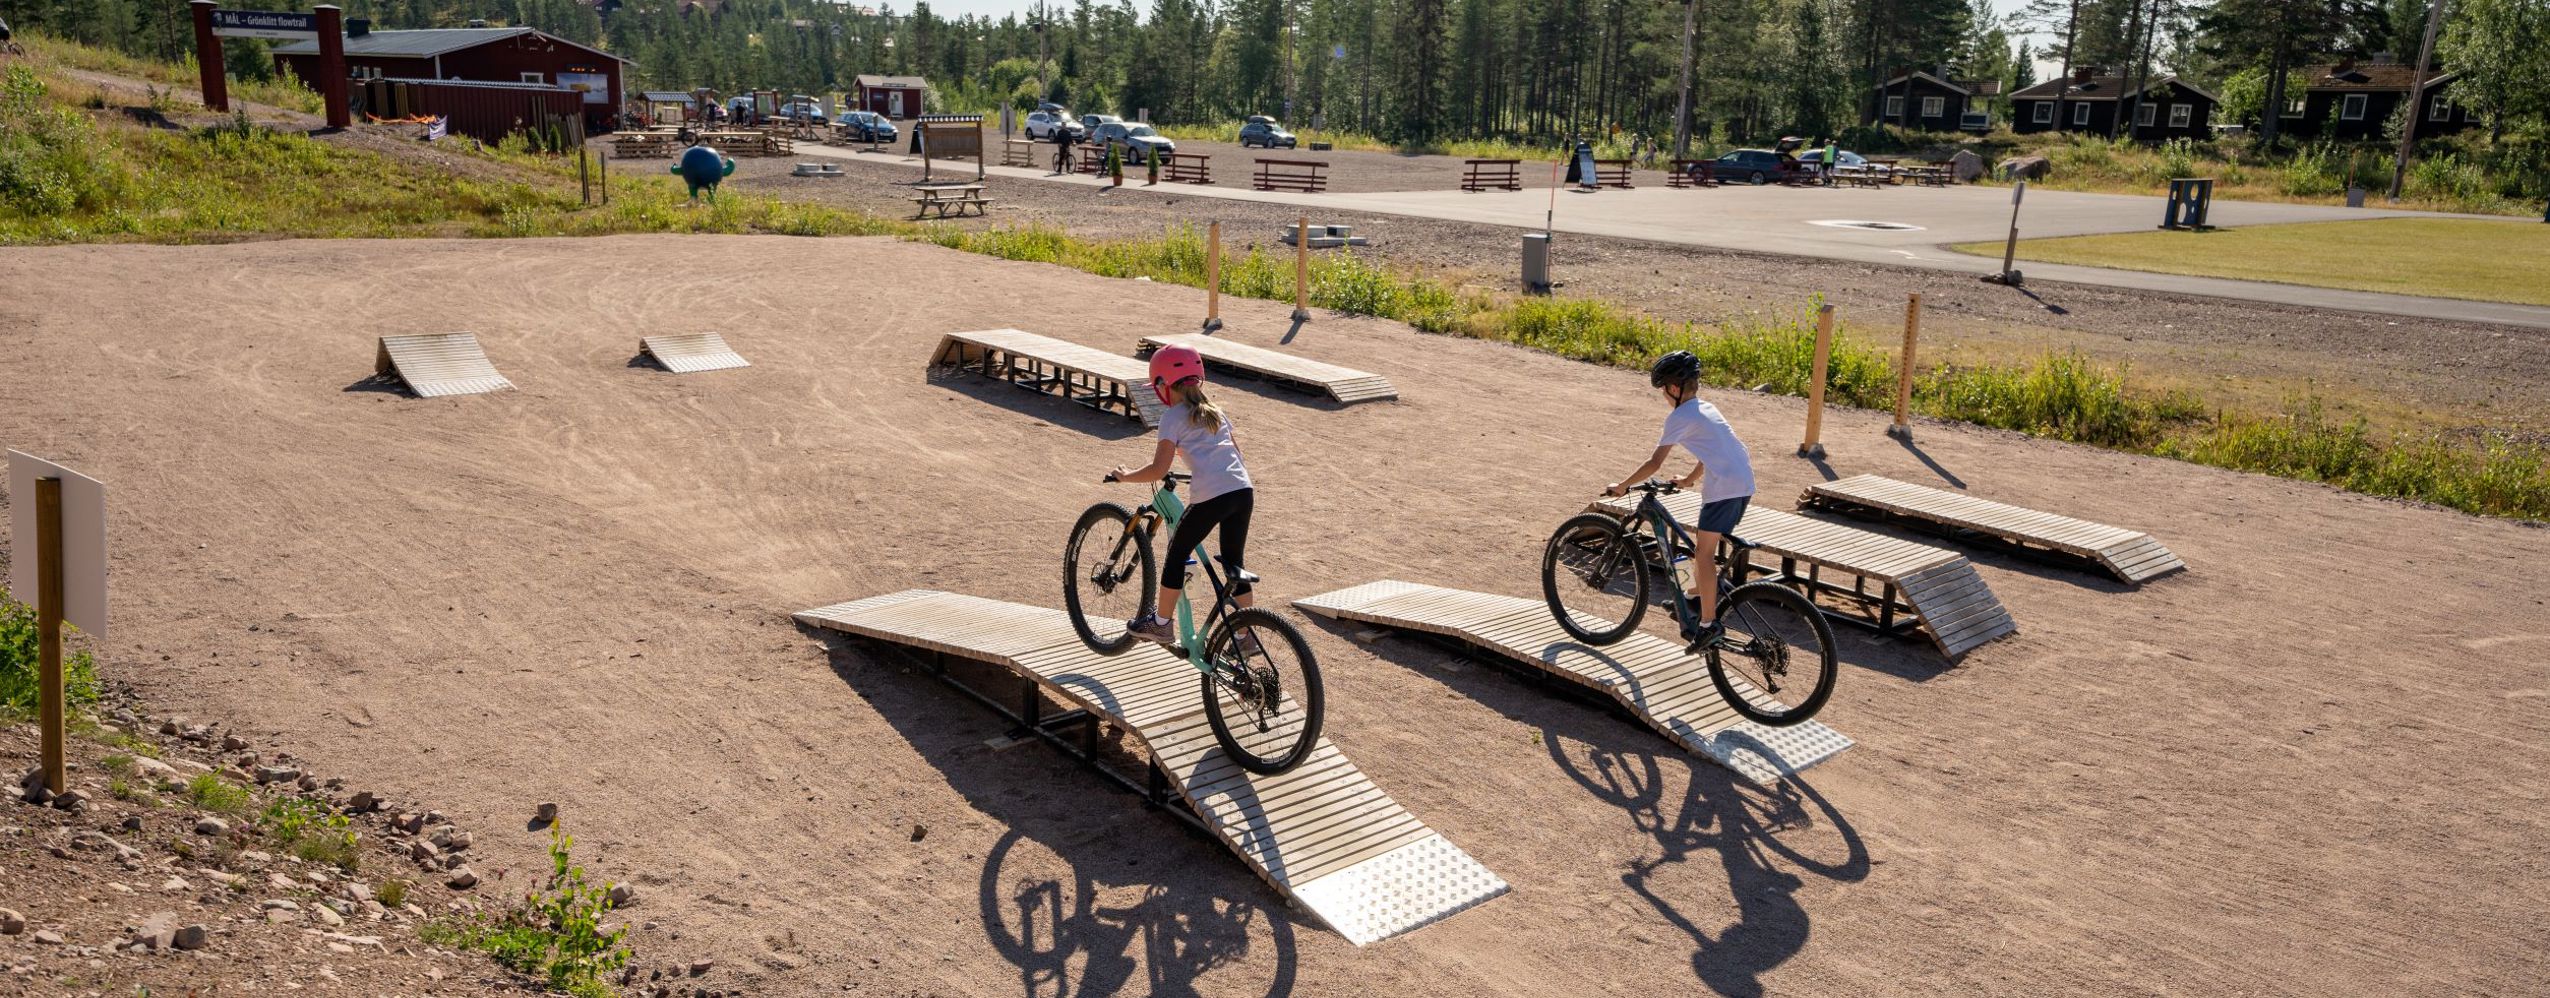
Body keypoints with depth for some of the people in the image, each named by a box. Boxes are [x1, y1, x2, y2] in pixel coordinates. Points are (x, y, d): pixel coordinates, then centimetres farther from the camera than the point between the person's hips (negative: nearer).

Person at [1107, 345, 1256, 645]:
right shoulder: (1215, 410, 22)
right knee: (1234, 562, 17)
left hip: (1210, 497, -6)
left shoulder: (1173, 417, 2)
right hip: (1243, 491, 6)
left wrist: (1126, 476, 10)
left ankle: (1161, 623, 24)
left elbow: (1159, 469, -4)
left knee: (1177, 552, 13)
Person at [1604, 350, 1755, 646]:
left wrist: (1622, 486, 3)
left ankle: (1708, 624, -5)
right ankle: (1697, 596, 37)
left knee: (1703, 551, -4)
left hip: (1724, 487, -9)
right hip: (1744, 484, 9)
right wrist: (1689, 480, 43)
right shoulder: (1706, 408, 21)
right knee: (1703, 542, 23)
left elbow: (1655, 463, -6)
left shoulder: (1679, 417, -5)